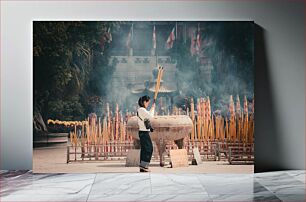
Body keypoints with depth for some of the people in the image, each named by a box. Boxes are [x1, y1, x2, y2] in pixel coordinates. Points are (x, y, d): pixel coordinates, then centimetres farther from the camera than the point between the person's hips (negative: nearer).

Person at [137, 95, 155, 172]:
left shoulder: (141, 110, 15)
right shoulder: (142, 110, -15)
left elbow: (149, 115, 25)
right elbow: (150, 116, -16)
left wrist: (152, 108, 18)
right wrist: (153, 108, -3)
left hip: (143, 132, 10)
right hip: (144, 132, -10)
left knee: (144, 149, 11)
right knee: (148, 149, -7)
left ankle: (142, 167, 14)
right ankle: (144, 165, -7)